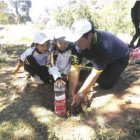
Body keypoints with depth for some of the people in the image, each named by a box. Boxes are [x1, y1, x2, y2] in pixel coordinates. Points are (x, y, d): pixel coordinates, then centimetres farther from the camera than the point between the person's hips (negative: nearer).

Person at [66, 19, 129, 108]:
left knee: (105, 84, -17)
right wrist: (72, 93, -28)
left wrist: (80, 94, -36)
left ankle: (115, 72, 10)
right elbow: (75, 69, -27)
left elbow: (94, 75, -39)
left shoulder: (103, 46, -43)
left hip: (120, 58, -5)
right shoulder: (79, 44, -27)